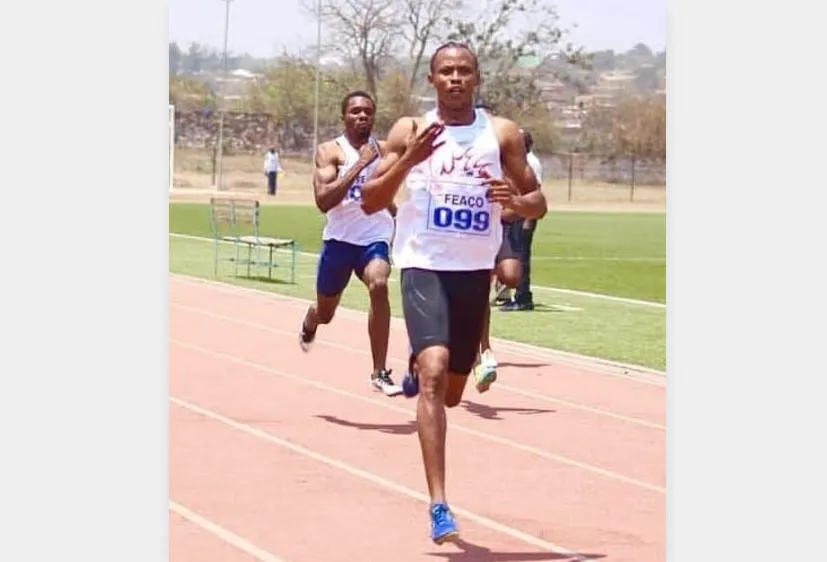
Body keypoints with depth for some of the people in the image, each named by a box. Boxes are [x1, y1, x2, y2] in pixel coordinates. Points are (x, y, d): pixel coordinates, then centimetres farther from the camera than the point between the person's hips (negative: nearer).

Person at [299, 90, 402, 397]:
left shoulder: (384, 151, 4)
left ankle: (380, 372, -27)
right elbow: (323, 201, -24)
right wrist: (360, 164, -27)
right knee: (325, 312, 16)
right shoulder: (330, 151, -9)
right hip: (340, 240, -1)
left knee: (378, 285, -31)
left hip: (375, 238, 1)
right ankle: (309, 323, 58)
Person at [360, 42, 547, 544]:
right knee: (434, 370, -23)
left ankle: (417, 374, 54)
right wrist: (408, 160, -20)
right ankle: (440, 505, -25)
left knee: (452, 391, 14)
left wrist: (516, 201, -17)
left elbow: (538, 204, 6)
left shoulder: (502, 134, 3)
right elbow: (371, 202, -4)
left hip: (475, 271, 3)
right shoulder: (410, 130, 0)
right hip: (424, 266, -3)